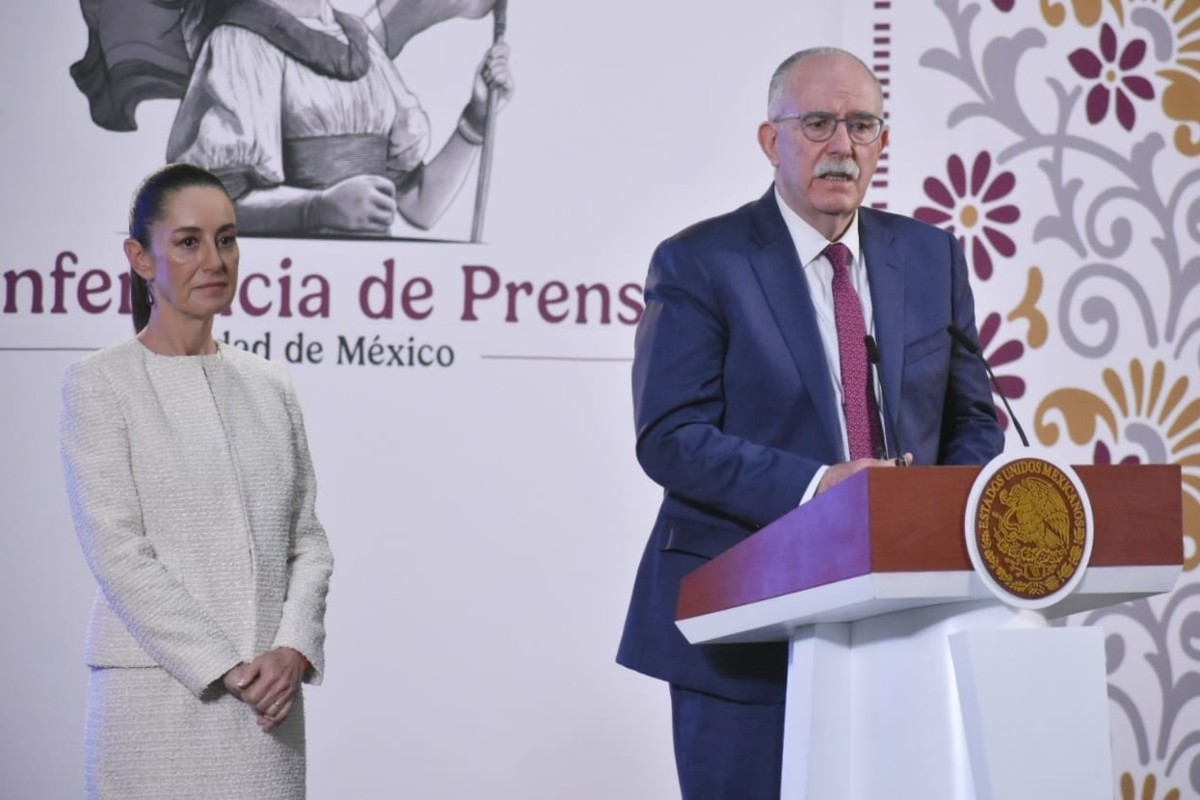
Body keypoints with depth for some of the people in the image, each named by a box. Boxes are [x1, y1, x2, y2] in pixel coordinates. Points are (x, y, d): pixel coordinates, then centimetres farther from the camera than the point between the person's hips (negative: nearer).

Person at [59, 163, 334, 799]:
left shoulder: (267, 385, 12)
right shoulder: (99, 383, -2)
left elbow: (306, 538, 9)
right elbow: (116, 551, -10)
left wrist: (293, 650, -8)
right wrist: (227, 669, -14)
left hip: (268, 696, 4)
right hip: (157, 693, -4)